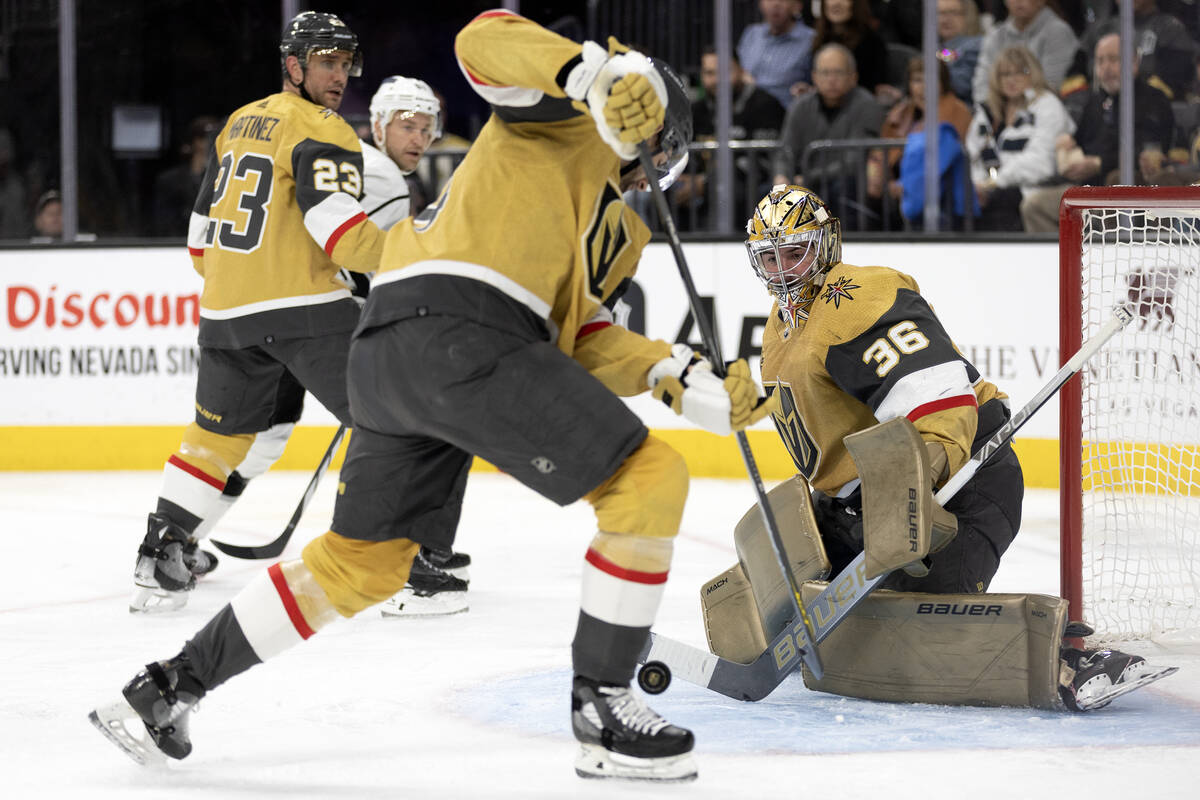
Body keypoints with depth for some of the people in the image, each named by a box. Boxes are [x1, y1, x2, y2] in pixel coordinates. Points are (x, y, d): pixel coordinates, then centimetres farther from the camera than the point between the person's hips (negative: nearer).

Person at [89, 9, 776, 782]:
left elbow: (577, 340, 19)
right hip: (459, 332, -10)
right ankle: (603, 705, -4)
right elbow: (485, 38, -8)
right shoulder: (560, 109, 10)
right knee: (649, 479, -6)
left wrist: (678, 376, 6)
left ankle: (168, 688, 26)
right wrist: (595, 69, -23)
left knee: (362, 561, 20)